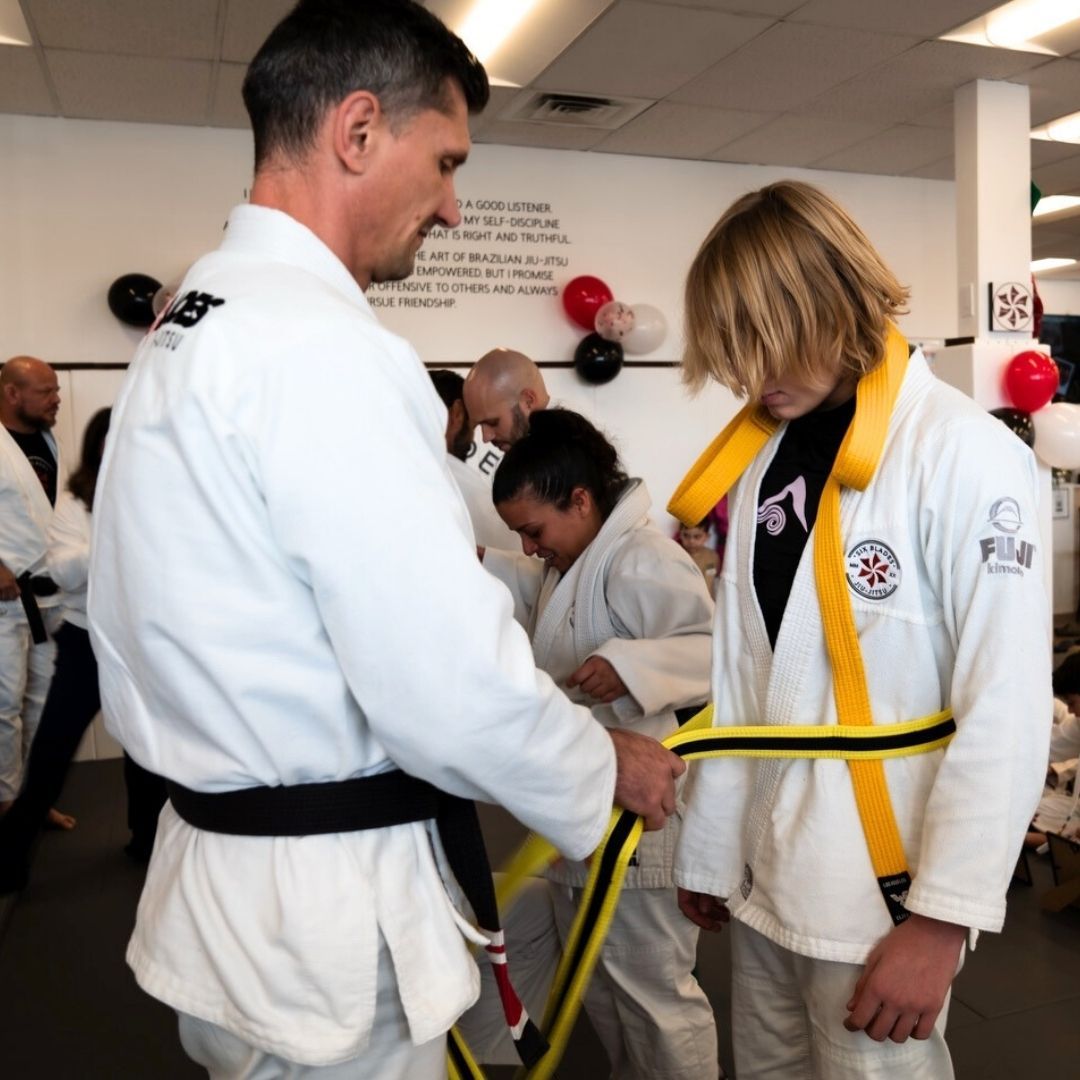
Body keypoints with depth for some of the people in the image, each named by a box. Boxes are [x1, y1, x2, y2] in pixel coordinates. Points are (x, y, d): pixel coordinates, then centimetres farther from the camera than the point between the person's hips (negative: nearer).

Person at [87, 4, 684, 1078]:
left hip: (211, 859, 9)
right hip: (324, 912, -9)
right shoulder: (321, 346, -23)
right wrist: (606, 769, -6)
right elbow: (450, 687, -25)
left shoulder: (187, 322, 8)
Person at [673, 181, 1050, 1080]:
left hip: (882, 888, -6)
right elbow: (741, 676, 6)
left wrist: (942, 916, -15)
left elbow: (1007, 711, -15)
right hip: (765, 878, 6)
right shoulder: (764, 455, 5)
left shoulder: (966, 453, -13)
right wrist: (708, 849, 9)